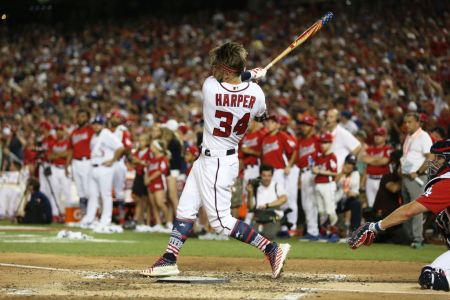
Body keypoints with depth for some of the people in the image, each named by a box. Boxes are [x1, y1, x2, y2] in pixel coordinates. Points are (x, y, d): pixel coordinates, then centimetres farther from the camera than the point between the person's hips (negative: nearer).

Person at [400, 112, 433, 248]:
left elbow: (430, 159, -15)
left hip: (417, 177, -9)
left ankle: (418, 239, -14)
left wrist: (417, 173, -17)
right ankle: (409, 236, 17)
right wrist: (401, 169, 11)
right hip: (405, 176, 9)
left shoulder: (424, 137, -9)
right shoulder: (408, 137, 18)